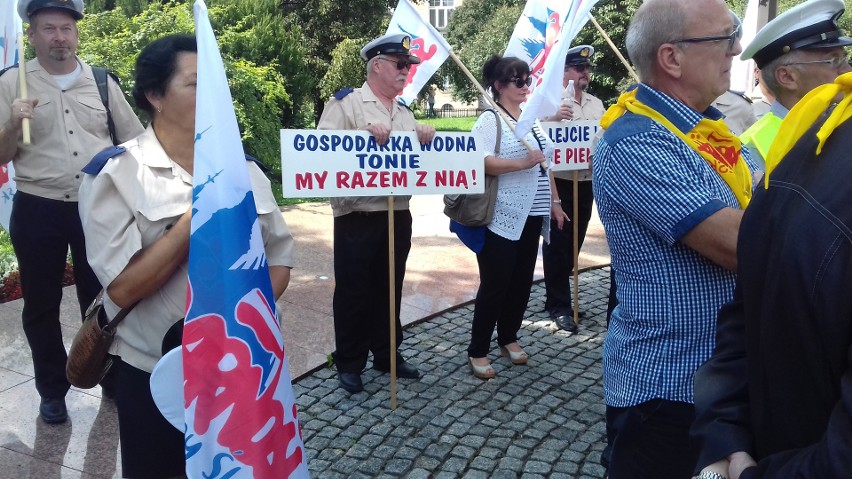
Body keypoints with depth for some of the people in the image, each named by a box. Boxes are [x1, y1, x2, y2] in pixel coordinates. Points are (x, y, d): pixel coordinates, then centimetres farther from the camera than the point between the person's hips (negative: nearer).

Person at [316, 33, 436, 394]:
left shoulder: (405, 112, 16)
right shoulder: (346, 102, -5)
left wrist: (425, 138, -3)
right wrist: (364, 133, -24)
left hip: (398, 215, 6)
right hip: (358, 217, -6)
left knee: (389, 288, 15)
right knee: (353, 291, 3)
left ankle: (387, 354, 29)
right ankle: (349, 363, 17)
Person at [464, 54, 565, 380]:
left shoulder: (533, 119, 15)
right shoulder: (490, 120, -8)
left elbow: (545, 167, 20)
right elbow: (480, 162, -22)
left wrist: (553, 203, 17)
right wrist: (522, 163, -28)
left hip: (531, 216, 7)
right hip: (501, 217, -7)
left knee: (522, 282, 12)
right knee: (495, 284, -2)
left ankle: (508, 337, 30)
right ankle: (478, 351, 10)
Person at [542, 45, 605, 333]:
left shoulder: (597, 104, 13)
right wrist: (555, 118, -31)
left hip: (586, 184, 7)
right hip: (558, 184, -6)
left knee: (574, 243, 14)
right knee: (557, 246, 0)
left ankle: (557, 296, 29)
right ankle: (559, 306, 9)